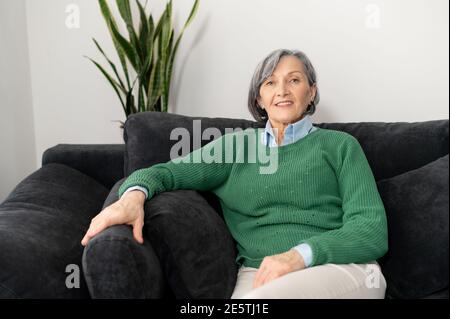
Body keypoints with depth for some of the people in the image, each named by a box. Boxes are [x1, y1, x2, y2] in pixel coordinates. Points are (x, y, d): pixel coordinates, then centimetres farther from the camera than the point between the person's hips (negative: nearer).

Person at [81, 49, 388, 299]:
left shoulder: (340, 145, 11)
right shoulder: (236, 146, 17)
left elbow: (373, 229, 0)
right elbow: (167, 172, 6)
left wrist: (300, 255, -17)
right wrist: (134, 195, -19)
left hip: (342, 269, -1)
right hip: (259, 274, 2)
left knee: (257, 302, -33)